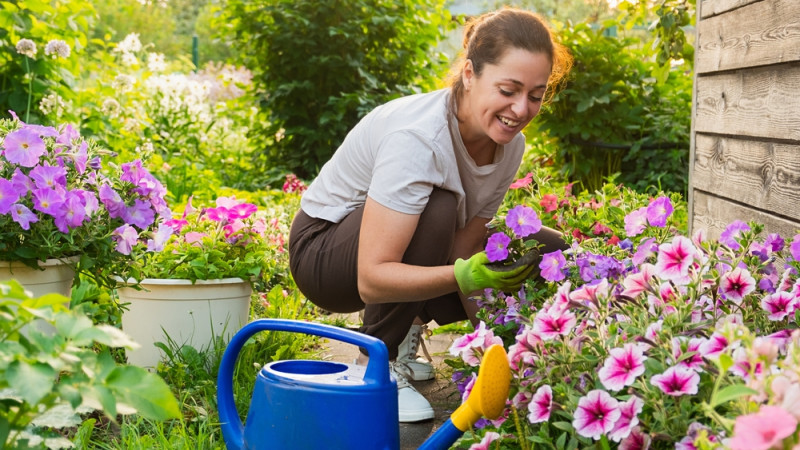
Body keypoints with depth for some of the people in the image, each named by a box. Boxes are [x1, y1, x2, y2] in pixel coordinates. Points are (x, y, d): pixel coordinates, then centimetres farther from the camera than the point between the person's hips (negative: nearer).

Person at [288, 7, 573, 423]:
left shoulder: (509, 142, -12)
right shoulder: (417, 138, -34)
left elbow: (462, 249, -10)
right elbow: (372, 279, -38)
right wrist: (467, 274, -50)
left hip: (407, 247, 7)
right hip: (323, 248, -7)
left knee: (544, 249, -7)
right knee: (437, 210, -36)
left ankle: (405, 332, 8)